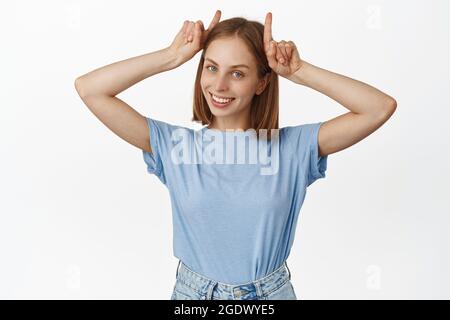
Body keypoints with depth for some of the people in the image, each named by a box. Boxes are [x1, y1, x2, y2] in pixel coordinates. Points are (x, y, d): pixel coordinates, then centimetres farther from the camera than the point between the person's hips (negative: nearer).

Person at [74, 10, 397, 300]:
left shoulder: (293, 146, -10)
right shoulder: (173, 143, -9)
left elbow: (381, 108, -15)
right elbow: (89, 89, -13)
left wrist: (298, 71, -16)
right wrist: (174, 56, -15)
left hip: (272, 292, 0)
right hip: (192, 292, 0)